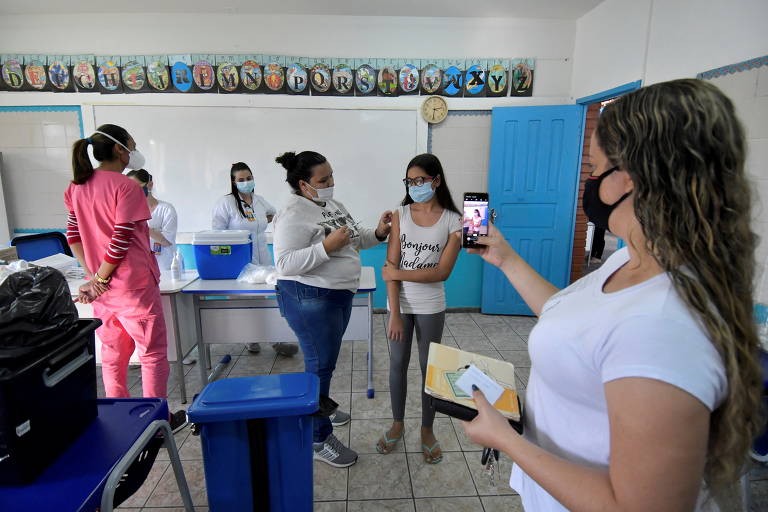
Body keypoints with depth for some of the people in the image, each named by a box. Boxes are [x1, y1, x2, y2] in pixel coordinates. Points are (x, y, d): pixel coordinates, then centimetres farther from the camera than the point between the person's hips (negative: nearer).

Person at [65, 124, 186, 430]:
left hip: (103, 288, 8)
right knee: (153, 353, 6)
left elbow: (73, 236, 10)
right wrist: (99, 280, -9)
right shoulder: (126, 187, -15)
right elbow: (121, 240, -19)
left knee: (112, 355, 18)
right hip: (133, 286, -7)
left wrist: (93, 276, 7)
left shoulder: (76, 187, 9)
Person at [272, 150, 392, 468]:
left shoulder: (333, 205, 10)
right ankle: (319, 439, 15)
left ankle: (320, 407, 45)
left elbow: (355, 240, 17)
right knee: (320, 365, 0)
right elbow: (285, 263, -24)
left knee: (326, 360, 22)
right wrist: (327, 246, -29)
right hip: (310, 299, -9)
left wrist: (378, 233, -2)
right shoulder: (293, 215, -17)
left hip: (339, 294, 9)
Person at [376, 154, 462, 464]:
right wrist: (395, 313, -14)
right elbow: (391, 265, -10)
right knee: (398, 364, 14)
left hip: (431, 307, -1)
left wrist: (397, 273, -14)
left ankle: (427, 430, 33)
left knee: (429, 368, 12)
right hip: (400, 304, 1)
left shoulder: (453, 220, -7)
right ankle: (398, 424, 36)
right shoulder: (400, 215, -4)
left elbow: (442, 272, -13)